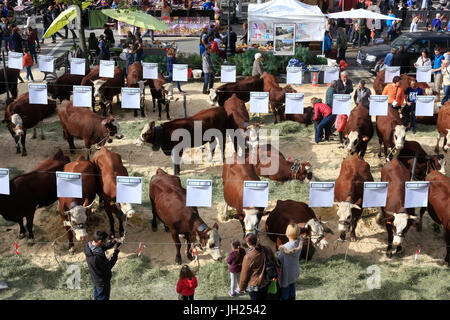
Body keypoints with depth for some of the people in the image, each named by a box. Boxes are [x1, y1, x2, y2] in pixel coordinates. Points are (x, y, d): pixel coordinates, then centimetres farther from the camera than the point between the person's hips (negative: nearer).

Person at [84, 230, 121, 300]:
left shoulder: (89, 245, -14)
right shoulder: (97, 257, -40)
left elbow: (104, 247, 2)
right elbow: (109, 266, -25)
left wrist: (113, 242, -14)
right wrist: (116, 252, -19)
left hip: (95, 279, 8)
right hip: (102, 282, -8)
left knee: (97, 297, 29)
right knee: (103, 298, 15)